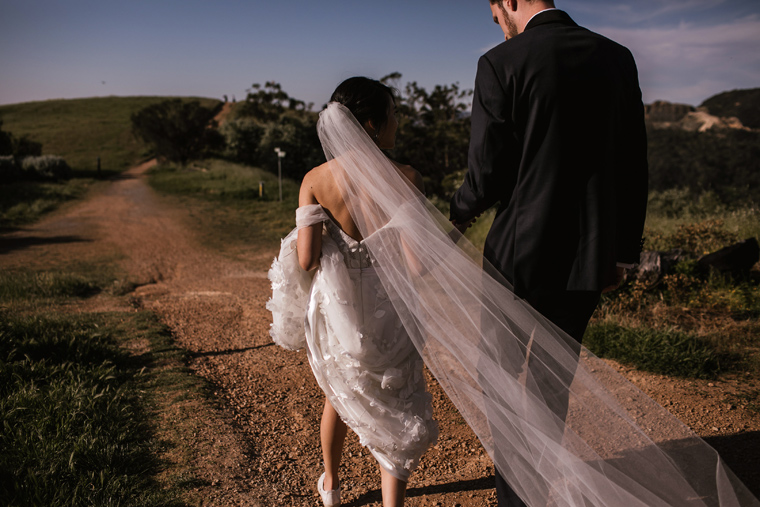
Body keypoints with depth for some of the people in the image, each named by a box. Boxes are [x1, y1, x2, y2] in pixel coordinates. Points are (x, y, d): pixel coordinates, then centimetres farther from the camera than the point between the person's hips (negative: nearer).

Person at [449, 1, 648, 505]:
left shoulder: (502, 63, -11)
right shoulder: (617, 57, 5)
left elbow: (489, 175, -12)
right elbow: (633, 166, 7)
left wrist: (461, 210, 11)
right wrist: (622, 250, 17)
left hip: (524, 255, -5)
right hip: (589, 258, 6)